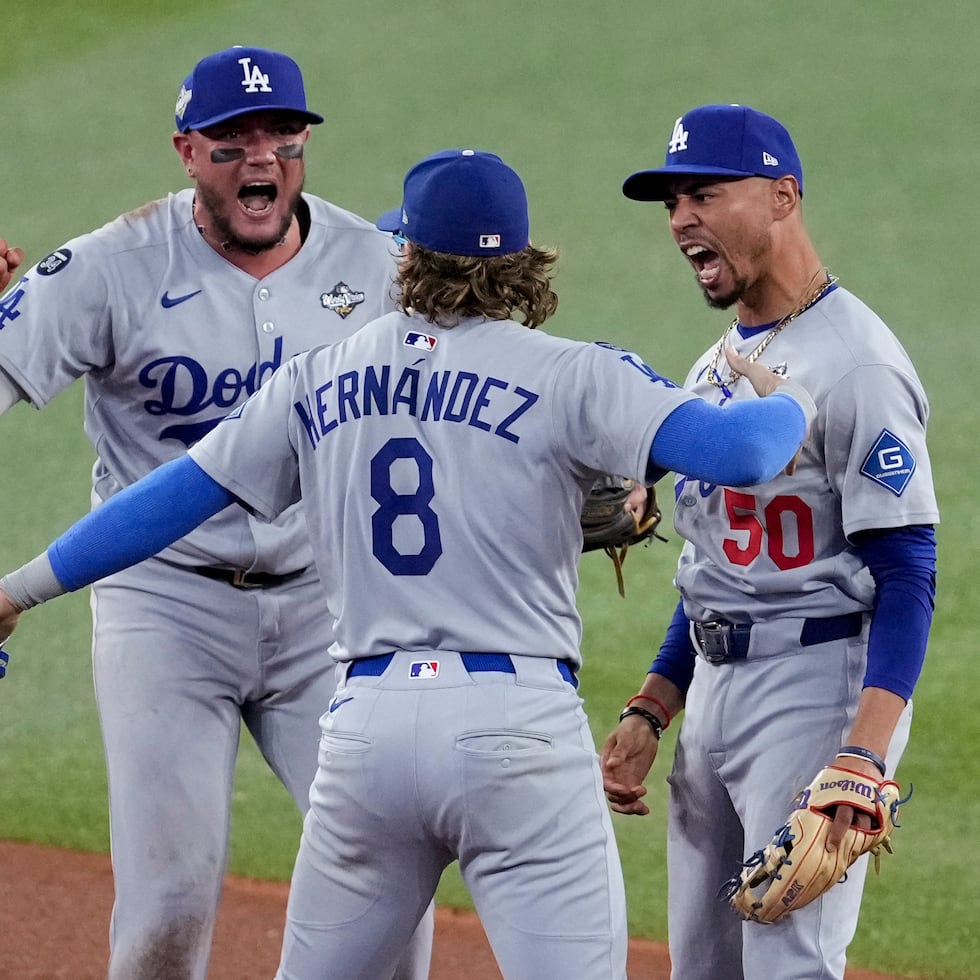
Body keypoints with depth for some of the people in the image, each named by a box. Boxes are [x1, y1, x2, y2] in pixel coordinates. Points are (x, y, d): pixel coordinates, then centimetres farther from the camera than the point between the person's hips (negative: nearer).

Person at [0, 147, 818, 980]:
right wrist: (791, 403, 12)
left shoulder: (320, 382, 10)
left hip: (367, 717, 4)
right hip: (517, 723, -4)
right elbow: (738, 452, -12)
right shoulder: (570, 376, -2)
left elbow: (175, 495, 14)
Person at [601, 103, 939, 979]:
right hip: (712, 689, 9)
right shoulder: (716, 368, 15)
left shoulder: (854, 363, -15)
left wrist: (863, 758, -28)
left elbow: (906, 577, -19)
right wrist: (648, 712, 16)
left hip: (818, 684, -9)